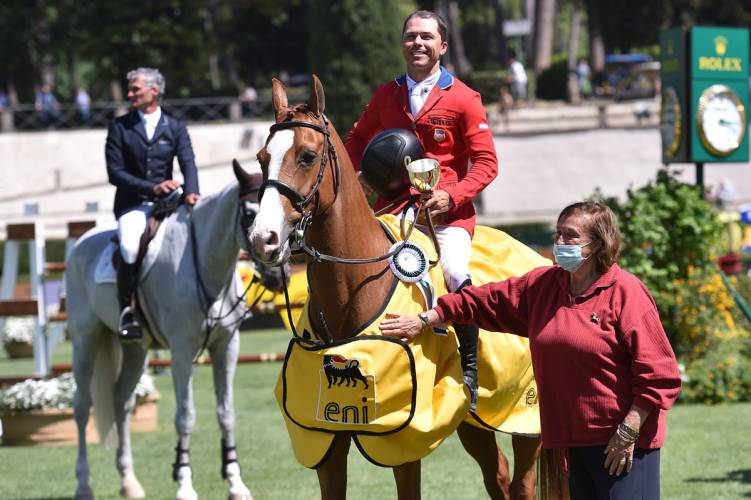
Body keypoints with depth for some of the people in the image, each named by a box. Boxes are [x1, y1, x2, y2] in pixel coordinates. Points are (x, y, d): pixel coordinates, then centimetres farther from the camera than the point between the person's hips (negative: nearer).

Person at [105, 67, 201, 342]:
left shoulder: (175, 128, 11)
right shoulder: (120, 127, 7)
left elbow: (188, 163, -2)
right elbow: (115, 172, -1)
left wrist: (191, 192, -24)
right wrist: (152, 188, -14)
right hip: (132, 204, -2)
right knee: (130, 246, -32)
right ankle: (127, 310, -22)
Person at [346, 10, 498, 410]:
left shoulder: (463, 99, 0)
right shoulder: (386, 96, 12)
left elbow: (486, 163, -2)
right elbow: (357, 139, 28)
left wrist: (453, 195, -17)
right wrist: (362, 174, 8)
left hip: (446, 212, -4)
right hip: (391, 208, 5)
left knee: (454, 271, -30)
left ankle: (470, 366, -16)